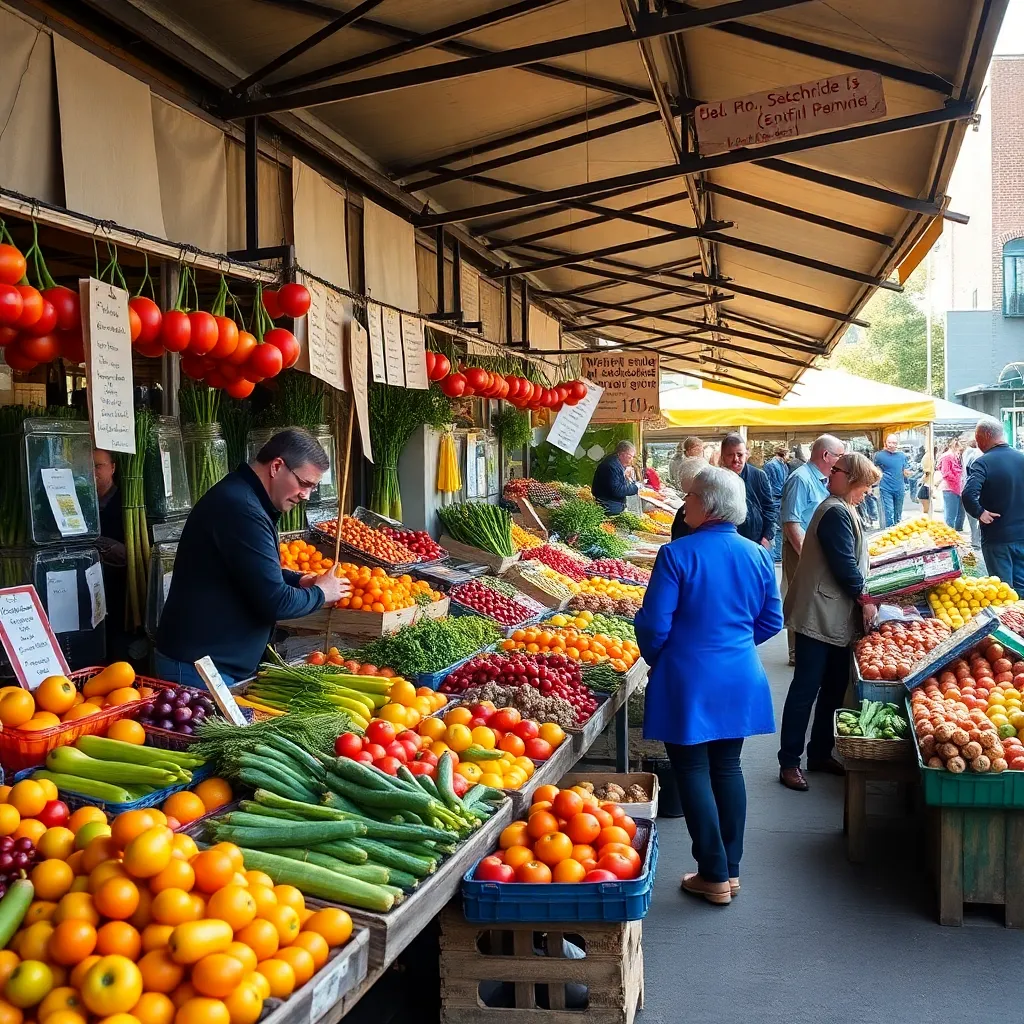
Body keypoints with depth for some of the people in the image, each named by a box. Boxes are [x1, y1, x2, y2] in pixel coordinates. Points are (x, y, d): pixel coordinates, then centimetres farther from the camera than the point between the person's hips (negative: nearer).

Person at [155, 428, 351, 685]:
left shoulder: (242, 496, 11)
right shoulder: (241, 509, -24)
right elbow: (274, 602, -24)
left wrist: (297, 580, 9)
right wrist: (319, 593, -6)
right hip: (198, 667, -10)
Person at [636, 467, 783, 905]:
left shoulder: (678, 554, -17)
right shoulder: (757, 555, 2)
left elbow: (654, 624, -15)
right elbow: (771, 620, 10)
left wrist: (655, 659, 4)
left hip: (689, 682, -6)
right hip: (740, 681, 6)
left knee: (693, 772, 6)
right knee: (727, 767, 16)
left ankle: (714, 877, 12)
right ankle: (731, 869, 24)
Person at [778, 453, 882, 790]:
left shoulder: (842, 510, 16)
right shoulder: (836, 513, -16)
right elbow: (844, 565, -19)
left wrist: (860, 595, 13)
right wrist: (864, 598, -7)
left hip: (836, 616, 10)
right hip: (819, 616, -10)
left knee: (834, 686, 14)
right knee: (806, 687, -5)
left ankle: (820, 754, 25)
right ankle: (789, 762, 2)